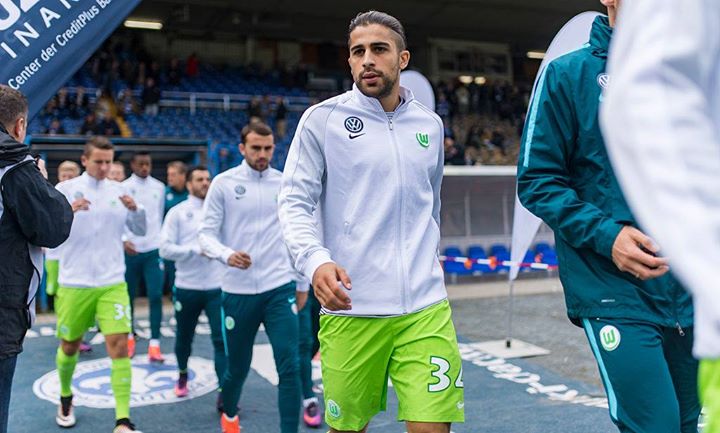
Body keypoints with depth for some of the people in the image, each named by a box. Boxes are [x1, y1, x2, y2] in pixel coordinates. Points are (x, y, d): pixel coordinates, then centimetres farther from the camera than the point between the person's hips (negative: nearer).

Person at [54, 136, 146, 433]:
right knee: (70, 346, 14)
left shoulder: (118, 190, 4)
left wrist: (135, 209, -14)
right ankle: (65, 399, 42)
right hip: (74, 284, -1)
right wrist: (68, 211, -29)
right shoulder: (65, 189, -2)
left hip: (112, 284, 1)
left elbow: (140, 231, 6)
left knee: (119, 345, -10)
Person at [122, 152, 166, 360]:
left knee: (156, 295, -8)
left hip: (154, 249, 1)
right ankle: (130, 337, 27)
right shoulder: (123, 187, 0)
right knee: (129, 295, 9)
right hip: (130, 249, -1)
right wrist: (124, 240, -17)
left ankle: (154, 343, -6)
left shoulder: (159, 187, 7)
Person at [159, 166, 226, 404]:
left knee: (222, 339, -7)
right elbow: (165, 249, -8)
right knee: (184, 337, 17)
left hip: (218, 286, 0)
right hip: (187, 287, 0)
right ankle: (182, 374, 45)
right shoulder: (178, 212, -1)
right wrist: (196, 250, -15)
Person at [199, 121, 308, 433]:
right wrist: (227, 254, -24)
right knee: (238, 367, 14)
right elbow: (206, 233, -3)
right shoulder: (223, 183, -1)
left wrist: (302, 284, 13)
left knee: (290, 367, -9)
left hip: (280, 288, 1)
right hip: (238, 290, -1)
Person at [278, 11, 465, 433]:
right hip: (350, 308, -2)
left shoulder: (430, 124, 12)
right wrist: (315, 260, -21)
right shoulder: (322, 118, 0)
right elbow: (295, 201, -4)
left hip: (425, 307, 3)